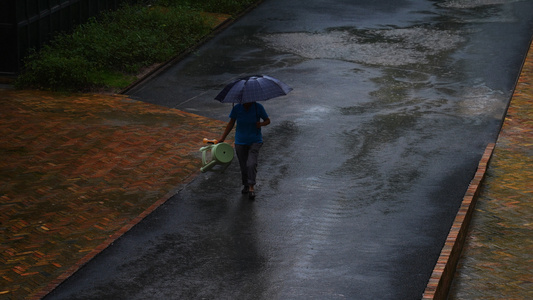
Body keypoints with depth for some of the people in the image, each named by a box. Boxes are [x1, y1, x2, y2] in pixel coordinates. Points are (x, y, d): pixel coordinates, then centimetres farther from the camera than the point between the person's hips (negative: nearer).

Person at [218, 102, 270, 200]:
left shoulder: (258, 107, -9)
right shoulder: (237, 108, -6)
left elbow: (267, 120, 3)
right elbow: (231, 123, 5)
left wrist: (261, 124, -20)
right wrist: (222, 138, 5)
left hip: (255, 141, -2)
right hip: (240, 142, 2)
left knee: (251, 164, -19)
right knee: (243, 167, 7)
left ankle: (251, 187, -11)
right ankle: (246, 186, 29)